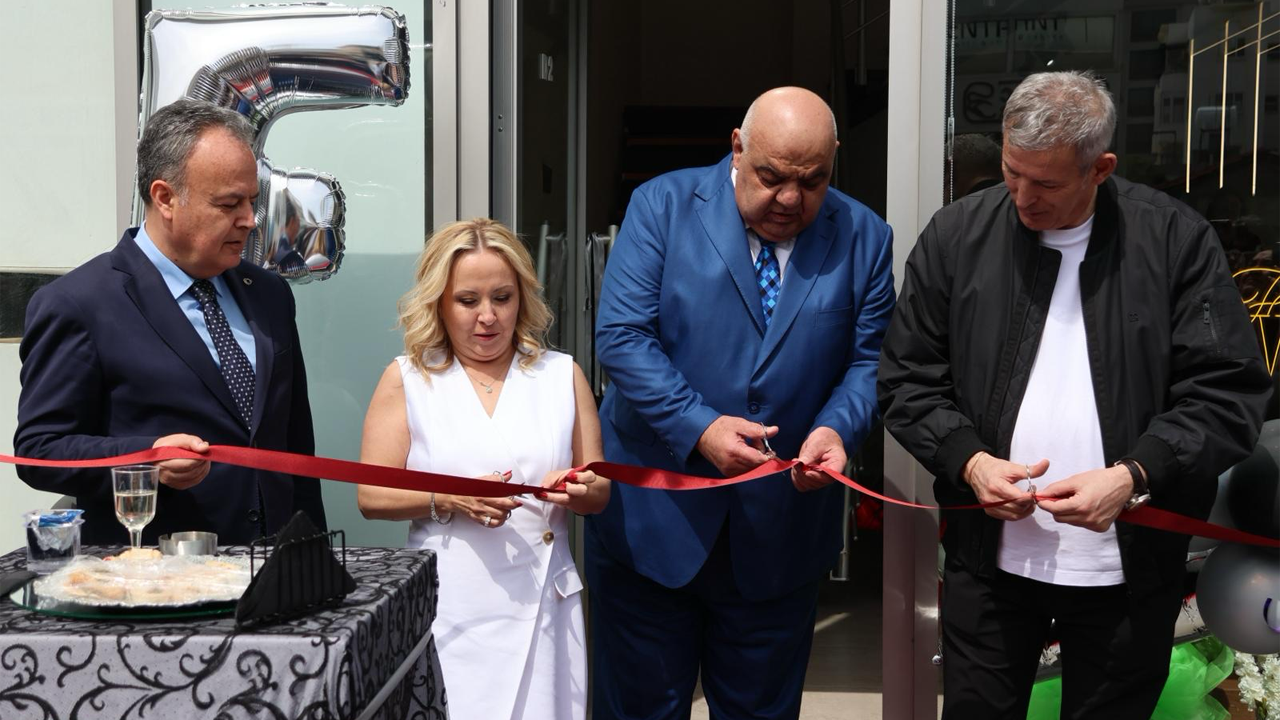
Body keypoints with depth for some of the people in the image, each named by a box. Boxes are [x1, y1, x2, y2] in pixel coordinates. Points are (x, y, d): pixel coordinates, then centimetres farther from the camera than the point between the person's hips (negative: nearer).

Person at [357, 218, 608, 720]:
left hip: (540, 605, 1)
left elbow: (599, 493, 9)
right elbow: (371, 496, -1)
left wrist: (579, 490, -13)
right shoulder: (407, 378, 4)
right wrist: (448, 500, -17)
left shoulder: (562, 375, 8)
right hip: (447, 609, -1)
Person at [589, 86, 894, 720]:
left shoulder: (864, 238, 2)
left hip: (781, 532, 2)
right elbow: (621, 334, -12)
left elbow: (869, 359, 3)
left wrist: (837, 428, -18)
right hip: (653, 519, -2)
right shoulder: (663, 205, -5)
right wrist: (699, 428, -23)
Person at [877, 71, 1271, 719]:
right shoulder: (957, 235, 0)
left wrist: (1134, 476, -19)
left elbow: (1229, 391, -5)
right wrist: (969, 460, -13)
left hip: (1131, 568, -1)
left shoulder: (1177, 240, -5)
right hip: (988, 560, 1)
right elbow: (907, 379, 4)